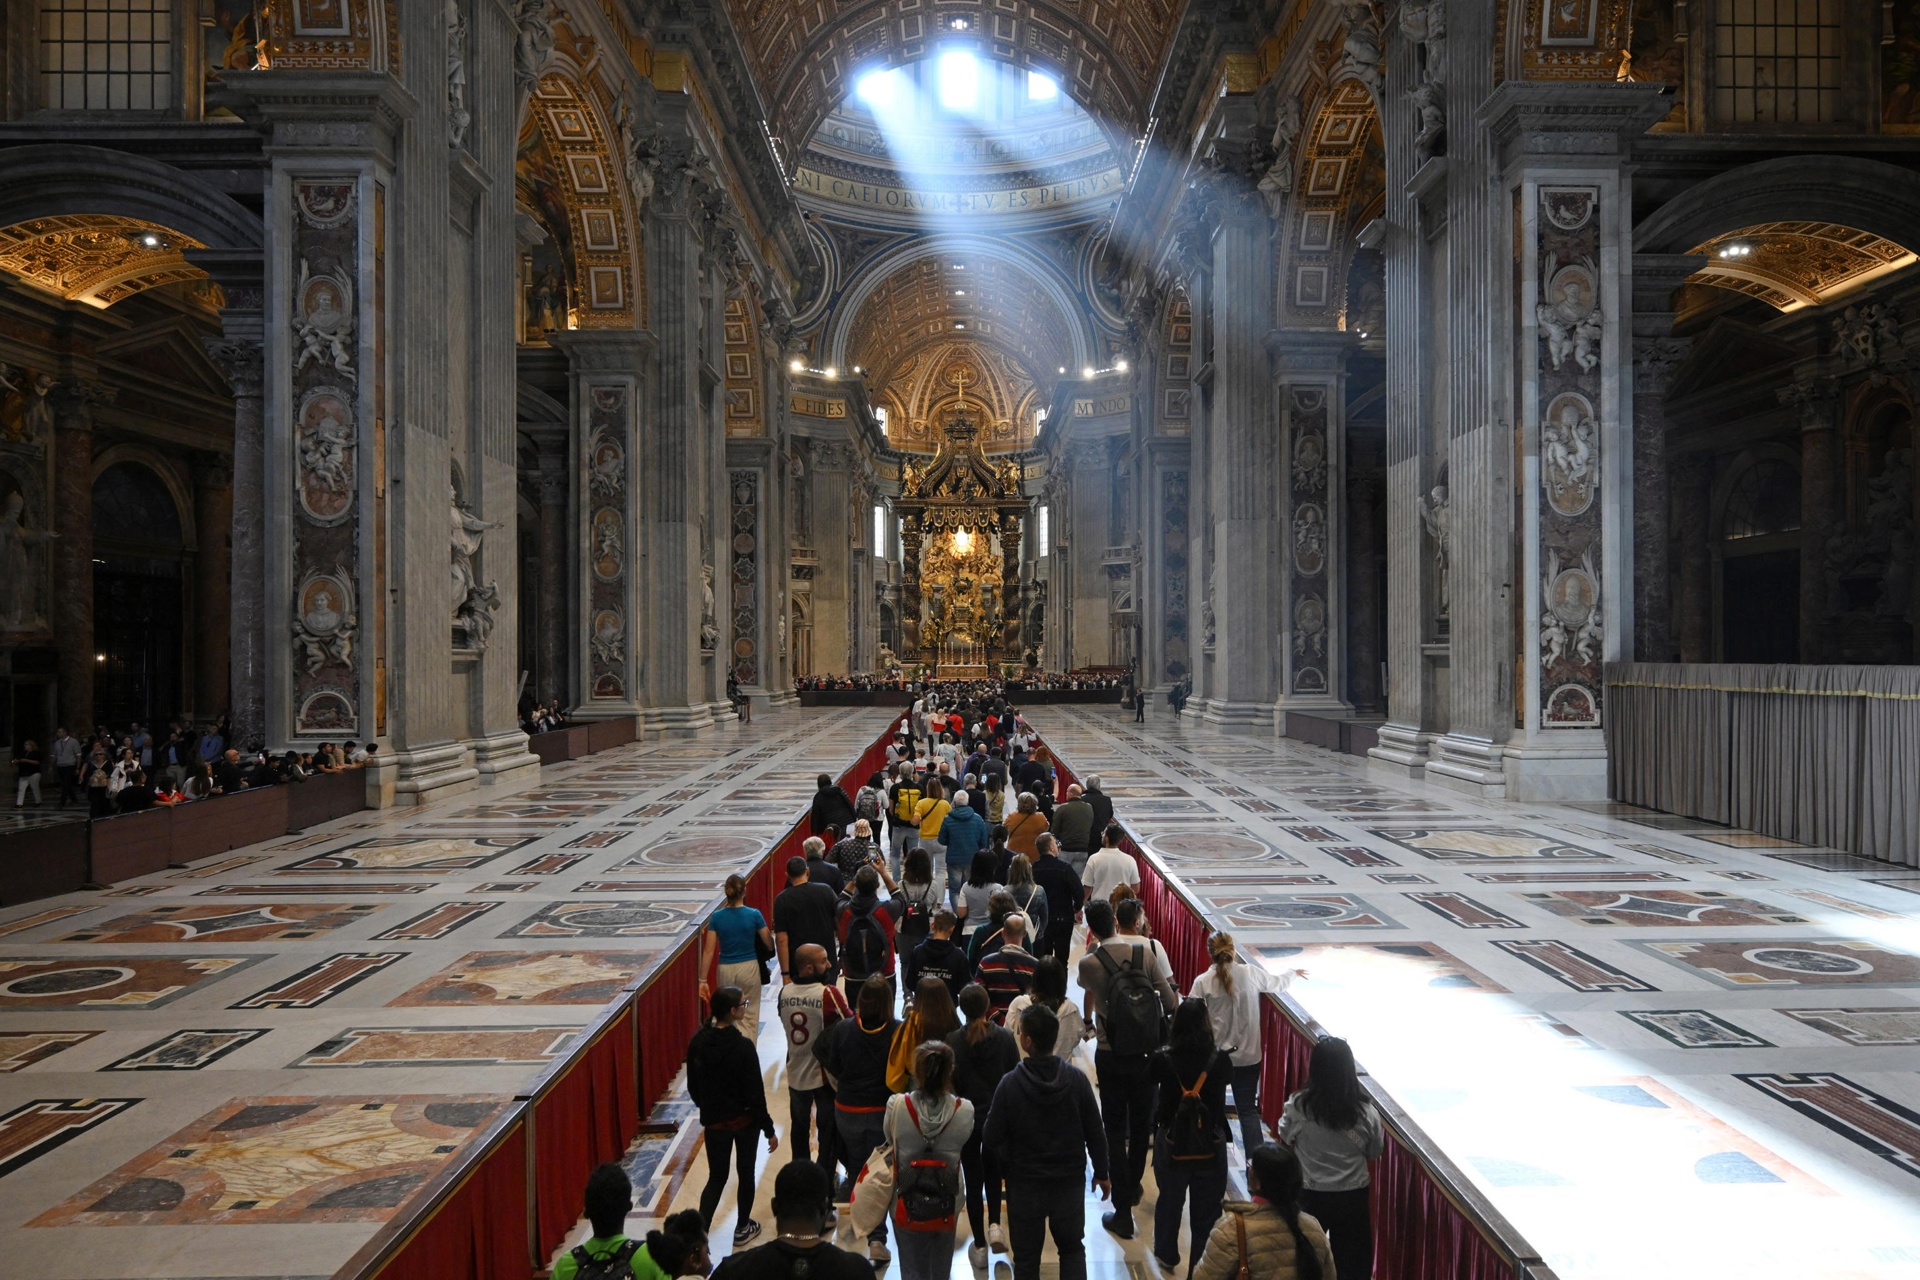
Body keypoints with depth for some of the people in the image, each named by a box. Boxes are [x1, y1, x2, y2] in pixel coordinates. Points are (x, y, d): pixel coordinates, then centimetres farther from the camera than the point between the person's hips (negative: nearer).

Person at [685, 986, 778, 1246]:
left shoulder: (698, 1042, -9)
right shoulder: (742, 1047, -24)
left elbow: (692, 1085, 3)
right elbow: (755, 1093, -18)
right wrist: (769, 1130, -8)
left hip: (713, 1122, 4)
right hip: (745, 1120, -4)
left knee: (716, 1177, 17)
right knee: (745, 1173, 18)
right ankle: (742, 1229, 32)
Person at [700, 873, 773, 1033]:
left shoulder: (717, 917, -6)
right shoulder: (754, 915, -10)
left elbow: (708, 951, -6)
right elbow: (769, 945, -3)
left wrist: (703, 980, -1)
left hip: (726, 970, 2)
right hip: (749, 968, -2)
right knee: (750, 1014, 9)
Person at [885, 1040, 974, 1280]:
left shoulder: (896, 1105, -22)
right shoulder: (964, 1110, -21)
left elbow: (890, 1139, -4)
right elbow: (962, 1140, -2)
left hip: (907, 1206, -1)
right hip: (946, 1206, 1)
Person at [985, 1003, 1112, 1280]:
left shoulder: (1010, 1084, -19)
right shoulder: (1076, 1080, -13)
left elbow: (993, 1138, -13)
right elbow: (1094, 1133, -6)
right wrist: (1101, 1173, 9)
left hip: (1024, 1184, -2)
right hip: (1070, 1181, 2)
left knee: (1026, 1257, 14)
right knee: (1072, 1247, 22)